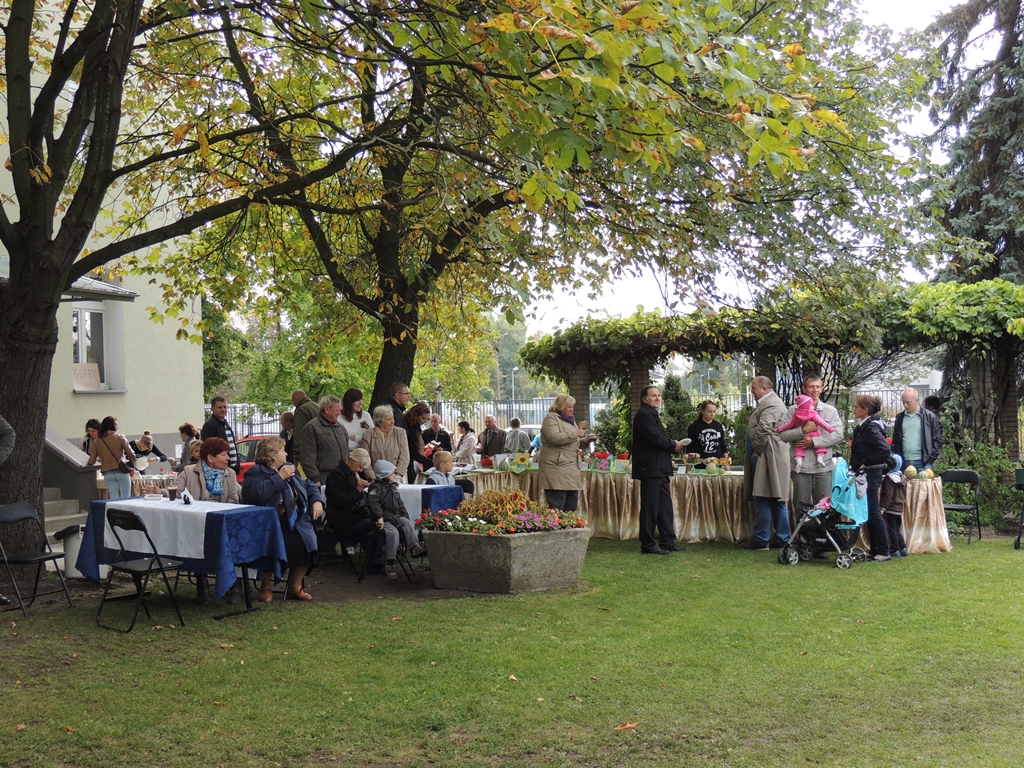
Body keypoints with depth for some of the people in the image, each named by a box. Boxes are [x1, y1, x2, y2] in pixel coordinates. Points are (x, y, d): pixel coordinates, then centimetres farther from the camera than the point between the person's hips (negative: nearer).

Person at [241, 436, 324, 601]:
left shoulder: (288, 469, 20)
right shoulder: (255, 473, -1)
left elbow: (309, 486, 27)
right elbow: (258, 493, -22)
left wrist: (317, 501, 6)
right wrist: (280, 477, -13)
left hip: (295, 524, 6)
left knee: (306, 543, -22)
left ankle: (295, 586, -4)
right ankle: (266, 586, -9)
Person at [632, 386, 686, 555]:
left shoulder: (652, 414, 22)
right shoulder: (644, 414, -12)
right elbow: (654, 437, -22)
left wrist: (673, 445, 4)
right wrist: (673, 445, -8)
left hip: (659, 468, 11)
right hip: (650, 468, -11)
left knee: (665, 507, 12)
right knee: (650, 507, -6)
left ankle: (668, 542, 18)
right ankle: (648, 545, -1)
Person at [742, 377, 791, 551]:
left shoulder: (772, 404, -14)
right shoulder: (767, 402, 20)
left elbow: (764, 429, -25)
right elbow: (759, 425, 30)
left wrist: (756, 450, -14)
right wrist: (751, 422, 9)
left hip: (767, 458, -11)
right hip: (767, 458, 11)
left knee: (763, 499, -7)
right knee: (776, 501, 11)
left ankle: (761, 539, -4)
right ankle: (782, 539, 15)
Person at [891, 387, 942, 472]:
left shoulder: (930, 417, 1)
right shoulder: (900, 418, 11)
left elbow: (937, 440, 1)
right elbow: (895, 441, 16)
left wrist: (930, 461, -6)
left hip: (922, 463, -3)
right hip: (904, 463, 3)